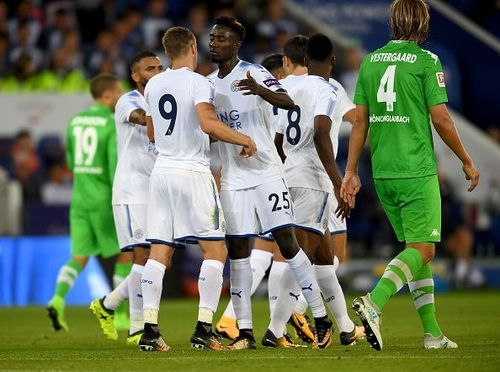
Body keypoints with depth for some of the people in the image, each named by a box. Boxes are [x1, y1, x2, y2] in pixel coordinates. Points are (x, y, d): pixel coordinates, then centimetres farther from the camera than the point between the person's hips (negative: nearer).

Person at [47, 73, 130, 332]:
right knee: (127, 252, 13)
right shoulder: (114, 125, -12)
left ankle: (58, 300, -21)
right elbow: (116, 166, -20)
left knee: (79, 259, 6)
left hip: (80, 200, 5)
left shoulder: (75, 122, 10)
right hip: (105, 201, -5)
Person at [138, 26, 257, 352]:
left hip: (162, 169, 6)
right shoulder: (197, 82, -9)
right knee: (215, 250, 1)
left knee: (159, 252, 5)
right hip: (193, 171, -6)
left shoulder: (153, 85, 11)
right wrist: (245, 140, -13)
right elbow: (208, 123, -24)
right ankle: (203, 329, -8)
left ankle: (150, 330, -2)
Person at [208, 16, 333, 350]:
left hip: (266, 173, -6)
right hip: (233, 178, 6)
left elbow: (288, 102, -27)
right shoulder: (208, 84, 12)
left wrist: (259, 90, -44)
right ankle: (245, 332, 4)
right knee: (237, 249, 1)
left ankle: (322, 320, 0)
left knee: (287, 243, -8)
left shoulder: (254, 73, -9)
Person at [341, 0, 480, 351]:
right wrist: (467, 162, 2)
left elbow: (360, 120, 9)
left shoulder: (370, 62, 9)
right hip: (417, 171, -6)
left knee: (415, 247, 13)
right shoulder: (426, 61, -7)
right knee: (423, 250, -4)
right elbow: (441, 118, -9)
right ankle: (374, 302, -26)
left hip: (383, 173, 6)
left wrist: (351, 171, 12)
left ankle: (432, 332, 12)